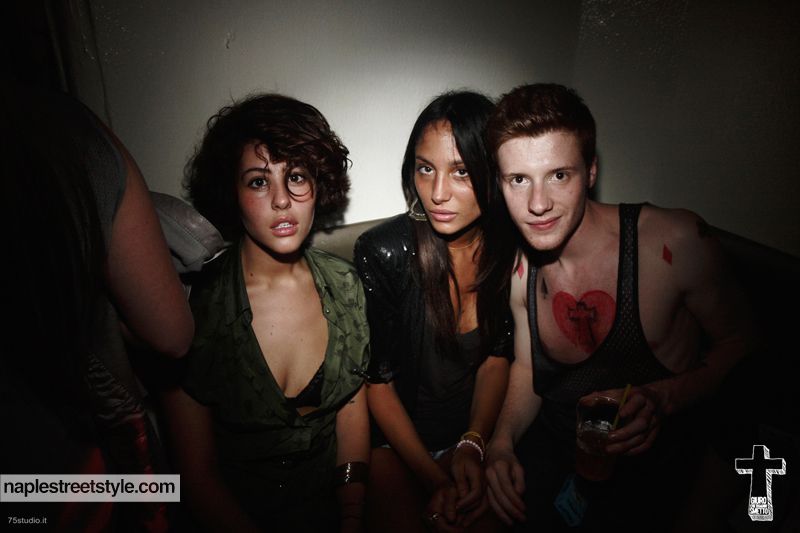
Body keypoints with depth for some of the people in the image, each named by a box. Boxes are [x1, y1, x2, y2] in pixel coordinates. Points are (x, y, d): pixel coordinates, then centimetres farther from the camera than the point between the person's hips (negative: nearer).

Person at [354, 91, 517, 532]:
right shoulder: (382, 253, -19)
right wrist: (433, 477, -13)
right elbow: (378, 382, -12)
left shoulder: (508, 248, -9)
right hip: (395, 436, -2)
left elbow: (496, 359, 0)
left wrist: (472, 444, -12)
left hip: (474, 432, 3)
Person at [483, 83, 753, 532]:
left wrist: (662, 398, -23)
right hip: (550, 442, 3)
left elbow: (737, 343, -6)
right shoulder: (519, 268, -7)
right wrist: (502, 442, -12)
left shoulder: (676, 241, -20)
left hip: (649, 463, -2)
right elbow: (527, 369, 5)